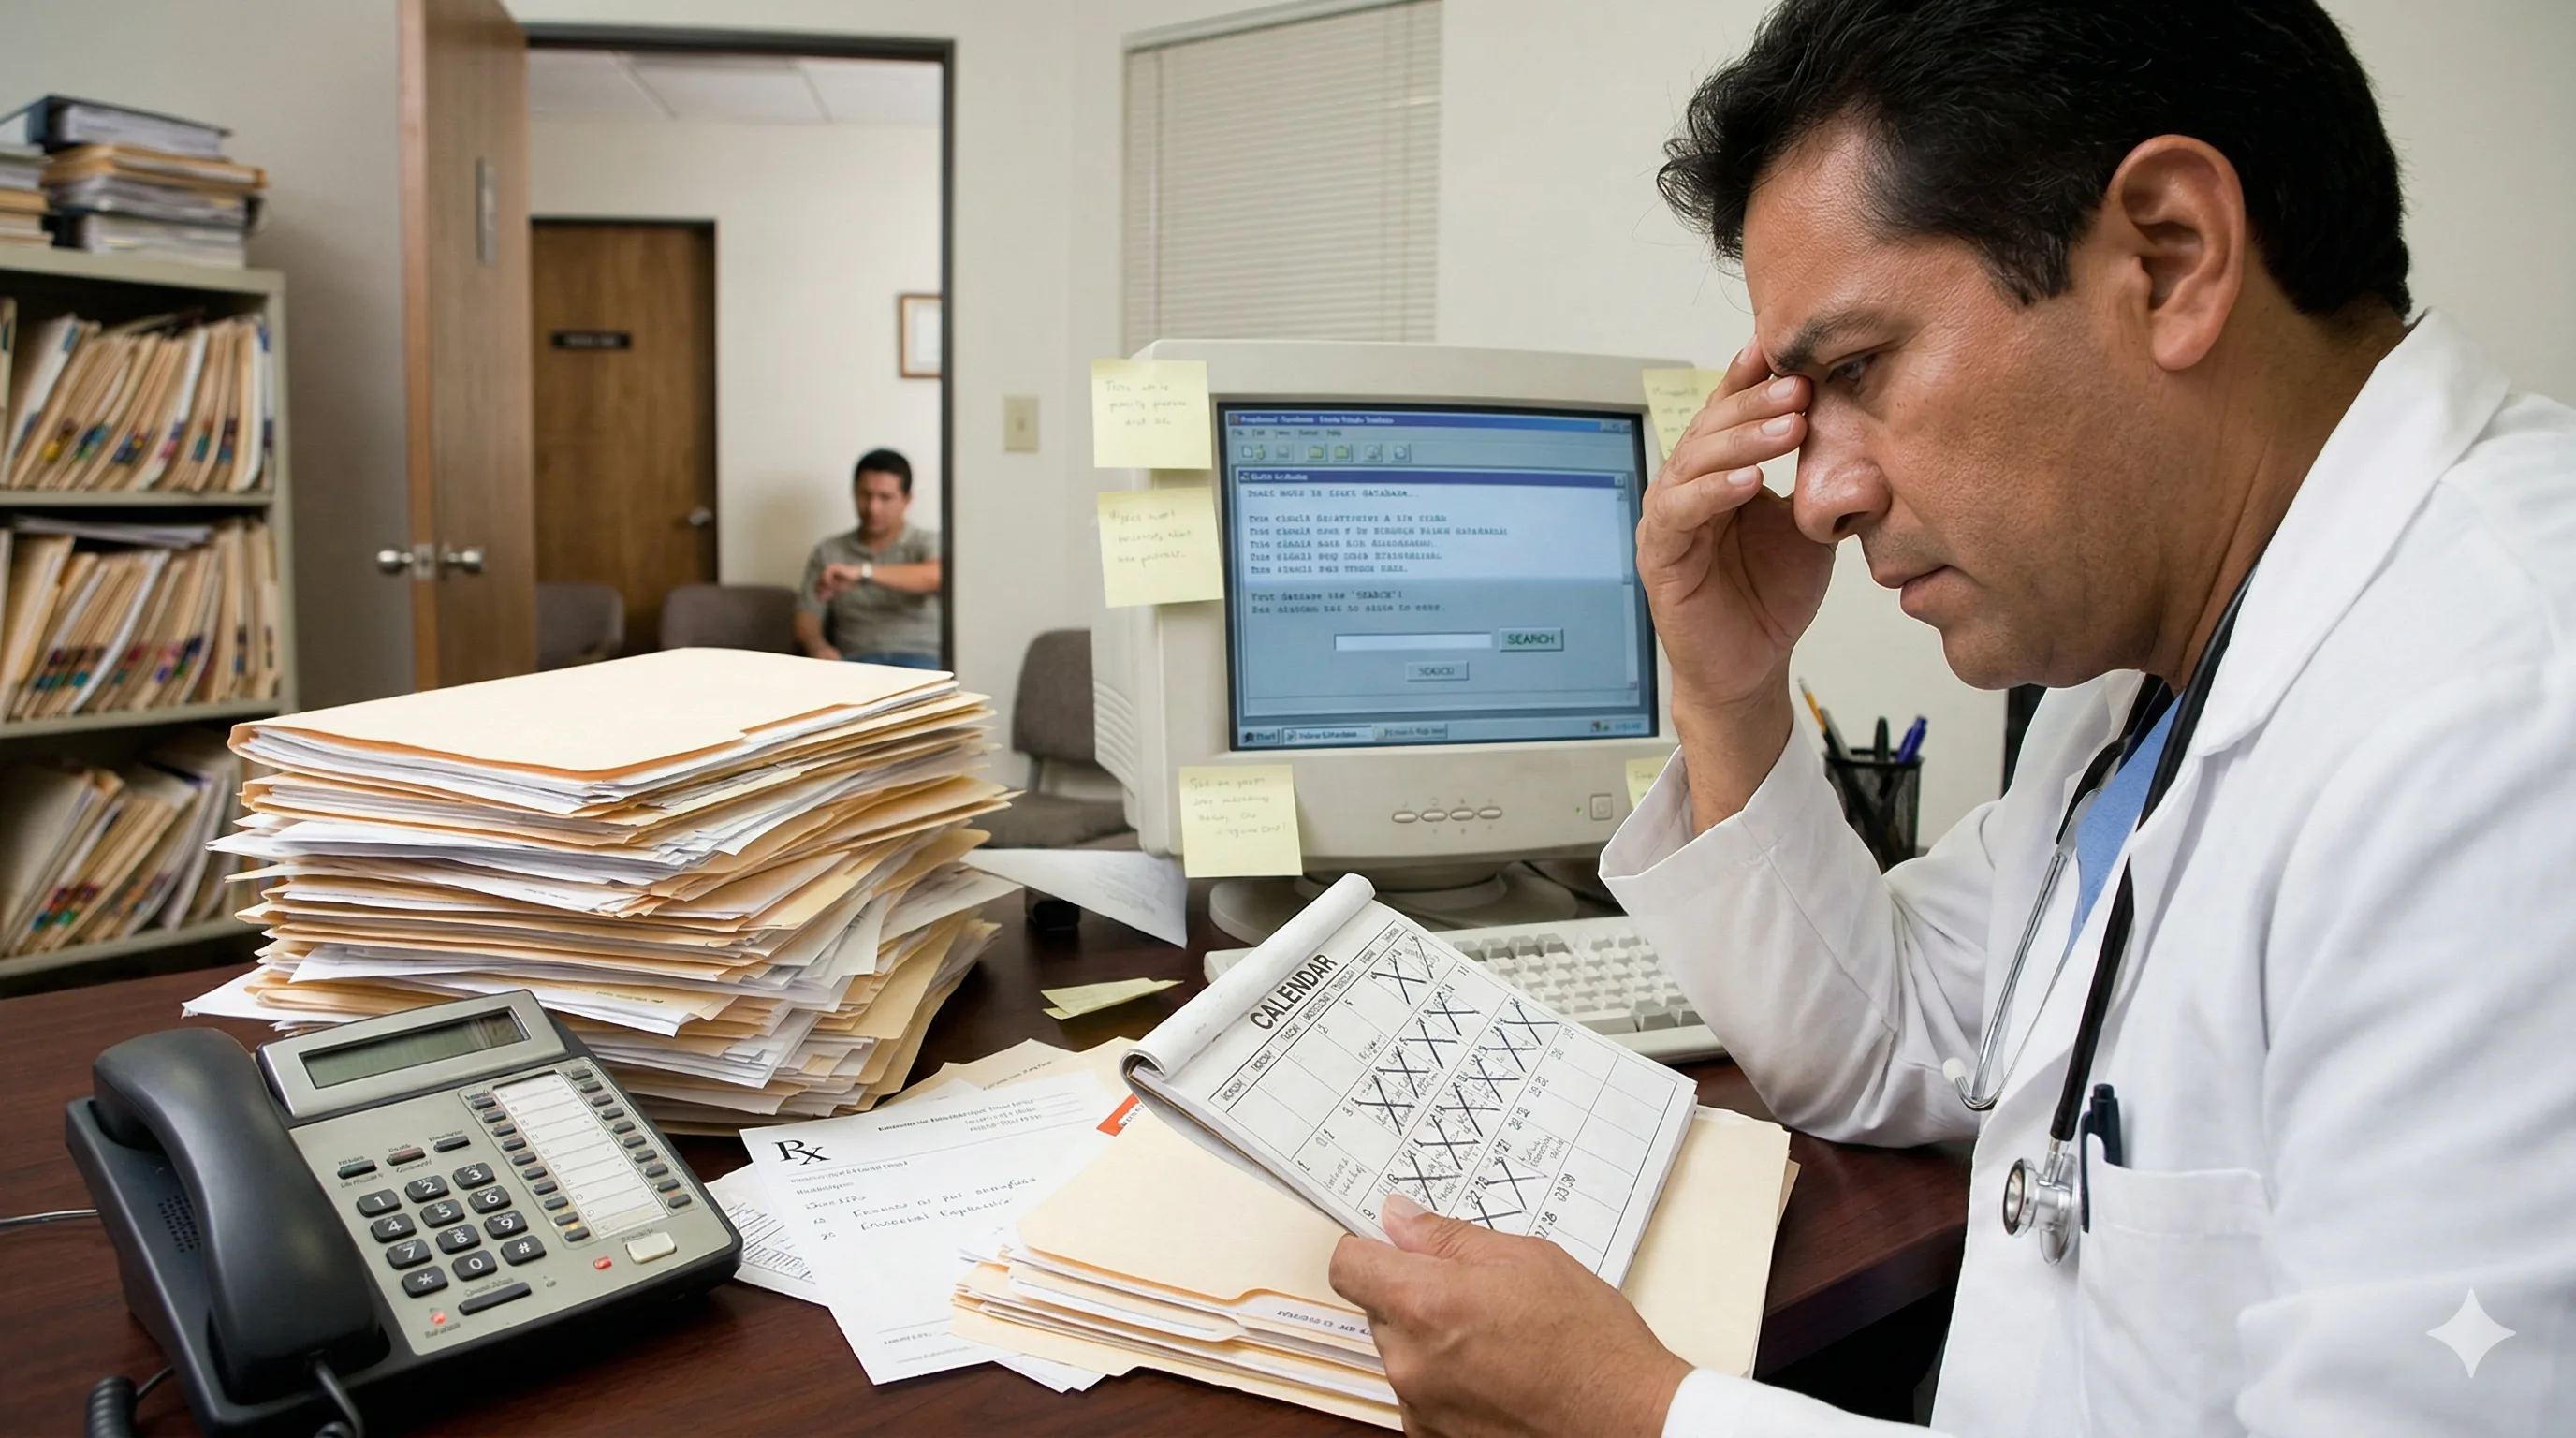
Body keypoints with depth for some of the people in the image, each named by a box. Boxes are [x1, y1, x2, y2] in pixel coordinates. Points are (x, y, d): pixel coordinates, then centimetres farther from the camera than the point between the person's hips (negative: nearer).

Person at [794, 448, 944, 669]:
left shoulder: (928, 544, 10)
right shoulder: (828, 553, 19)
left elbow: (936, 576, -14)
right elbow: (807, 616, 12)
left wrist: (863, 572, -25)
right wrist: (819, 646, -13)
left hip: (921, 661, -1)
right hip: (857, 662, 1)